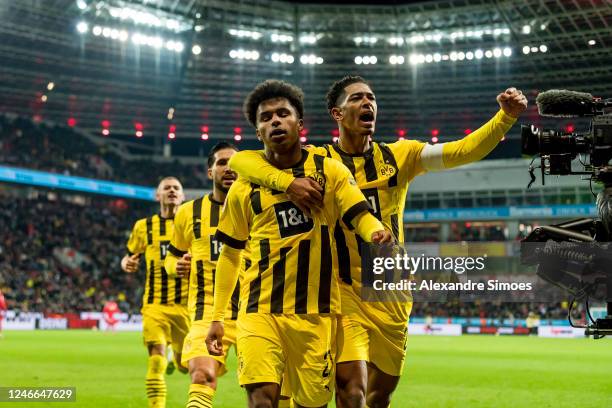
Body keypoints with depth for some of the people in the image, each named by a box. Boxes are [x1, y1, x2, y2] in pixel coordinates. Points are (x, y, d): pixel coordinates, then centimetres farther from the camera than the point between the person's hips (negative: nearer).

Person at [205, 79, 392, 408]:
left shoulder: (329, 170, 3)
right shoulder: (244, 187, 6)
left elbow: (360, 216, -6)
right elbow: (230, 255, 13)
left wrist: (376, 233, -30)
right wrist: (217, 317, 10)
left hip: (315, 312, 0)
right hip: (260, 311, 0)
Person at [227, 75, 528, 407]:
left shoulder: (399, 156, 4)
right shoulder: (316, 161, -4)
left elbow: (462, 151, -7)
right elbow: (240, 160, -13)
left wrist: (506, 117, -22)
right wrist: (287, 181, -31)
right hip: (343, 291, -3)